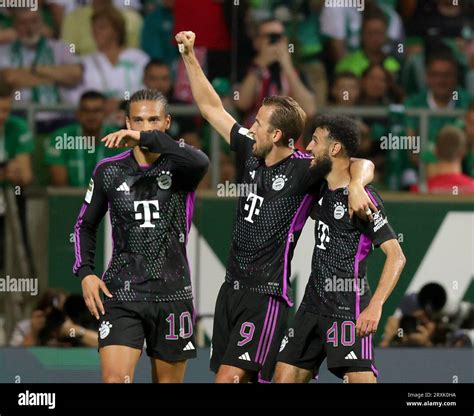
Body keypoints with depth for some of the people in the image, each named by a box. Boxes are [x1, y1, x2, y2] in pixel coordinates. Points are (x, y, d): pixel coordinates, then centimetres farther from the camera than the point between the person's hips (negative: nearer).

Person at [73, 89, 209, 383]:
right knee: (114, 379, -16)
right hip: (122, 293, 0)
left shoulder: (179, 165, -1)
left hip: (173, 295, 0)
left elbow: (200, 162, -27)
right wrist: (85, 272, 1)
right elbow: (86, 225, 16)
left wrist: (146, 138, -31)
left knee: (169, 381, 9)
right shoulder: (109, 171, 5)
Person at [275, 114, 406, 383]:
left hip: (348, 309, -9)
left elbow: (396, 255, -19)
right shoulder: (322, 190, 12)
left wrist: (375, 306, -28)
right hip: (313, 306, 9)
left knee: (361, 379, -19)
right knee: (284, 378, 6)